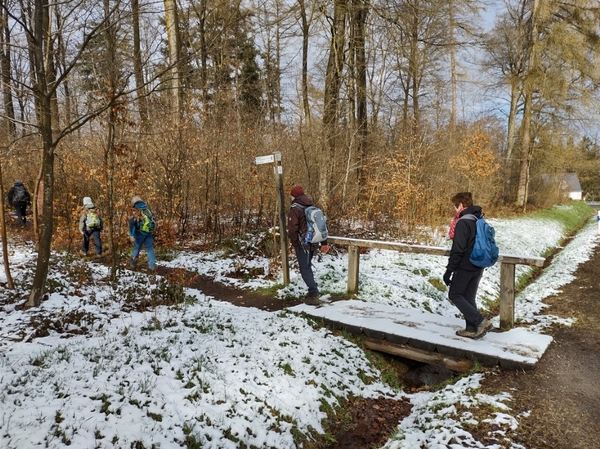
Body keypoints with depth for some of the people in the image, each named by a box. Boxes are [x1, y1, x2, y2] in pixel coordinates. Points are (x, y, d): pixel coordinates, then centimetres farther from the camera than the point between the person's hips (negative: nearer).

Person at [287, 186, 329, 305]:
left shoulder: (295, 208, -12)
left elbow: (292, 228, -18)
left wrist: (294, 244, -5)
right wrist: (324, 243, 18)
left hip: (302, 243, -8)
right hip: (313, 242, 8)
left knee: (305, 269, -1)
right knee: (307, 266, 20)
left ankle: (314, 295, -4)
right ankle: (313, 292, 23)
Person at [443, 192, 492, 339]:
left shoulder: (462, 222, -18)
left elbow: (457, 249, -21)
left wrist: (449, 270, -17)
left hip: (464, 267, -9)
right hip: (478, 267, 9)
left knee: (455, 295, 4)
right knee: (469, 297, 15)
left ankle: (481, 321, -4)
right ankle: (472, 329, 17)